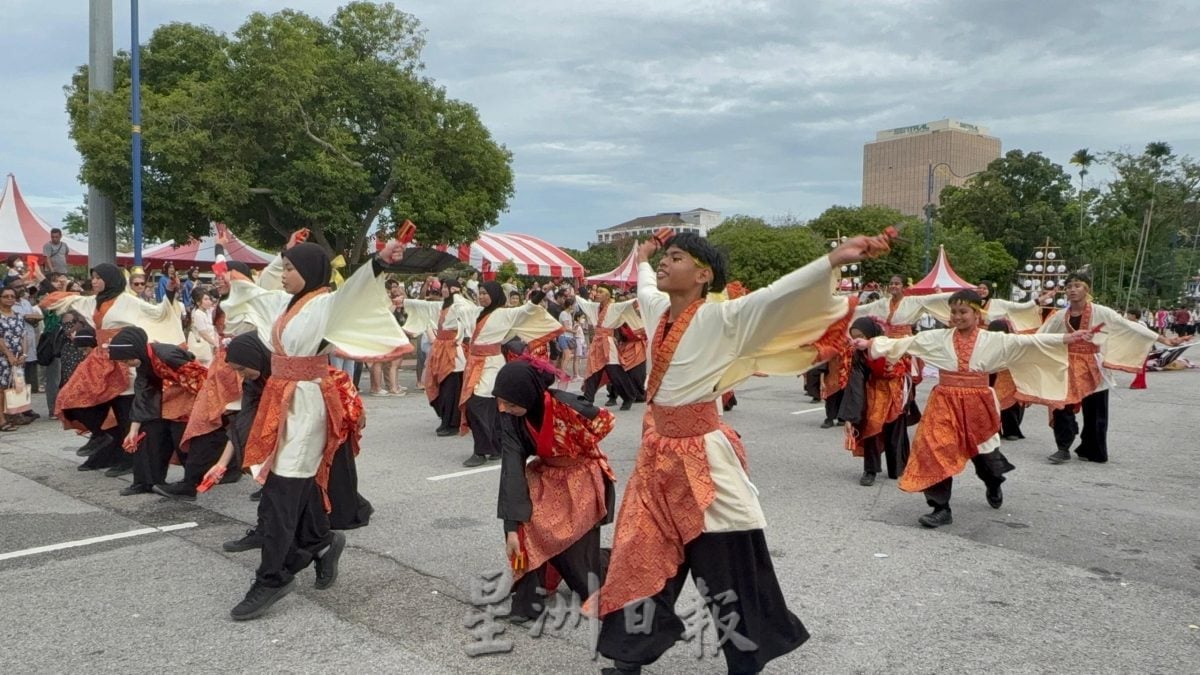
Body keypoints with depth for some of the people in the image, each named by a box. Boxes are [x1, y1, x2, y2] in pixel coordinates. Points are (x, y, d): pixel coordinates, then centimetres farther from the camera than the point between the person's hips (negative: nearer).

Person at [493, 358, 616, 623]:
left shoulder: (567, 406, -33)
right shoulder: (510, 417, -21)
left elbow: (605, 423, -12)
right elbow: (512, 467, -24)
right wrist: (512, 527, -27)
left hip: (582, 474, -4)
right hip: (546, 474, 4)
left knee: (577, 546, -10)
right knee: (525, 523, -19)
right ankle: (528, 596, -4)